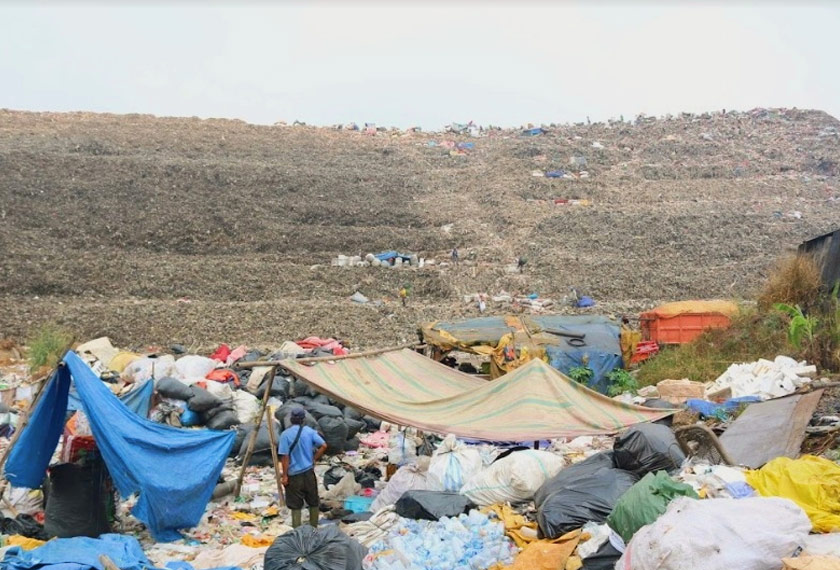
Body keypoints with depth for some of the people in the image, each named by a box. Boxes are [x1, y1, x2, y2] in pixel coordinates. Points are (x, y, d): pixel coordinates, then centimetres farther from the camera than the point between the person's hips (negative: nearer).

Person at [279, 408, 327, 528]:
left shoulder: (285, 434, -11)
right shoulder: (309, 431, -2)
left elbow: (285, 457, -12)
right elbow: (323, 446, -6)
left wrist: (285, 475, -6)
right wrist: (314, 459, 6)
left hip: (294, 474, -3)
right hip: (309, 472, 3)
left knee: (295, 505, 4)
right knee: (313, 502, 16)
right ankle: (314, 528, 26)